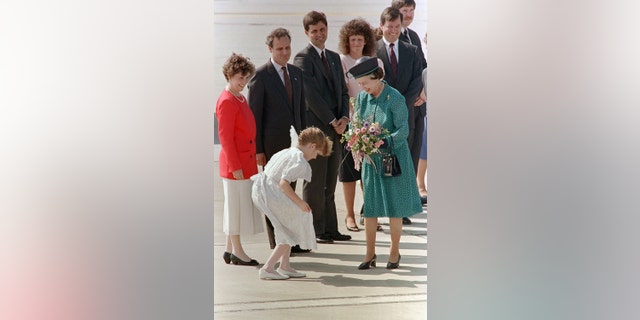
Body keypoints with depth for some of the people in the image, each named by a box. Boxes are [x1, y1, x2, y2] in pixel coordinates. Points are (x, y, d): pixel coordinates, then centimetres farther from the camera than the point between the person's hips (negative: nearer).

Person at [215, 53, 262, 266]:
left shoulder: (240, 99, 13)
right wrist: (235, 166, -19)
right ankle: (237, 251, 7)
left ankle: (230, 249, 22)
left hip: (245, 163, 9)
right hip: (235, 163, -9)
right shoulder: (227, 102, -16)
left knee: (238, 207, 14)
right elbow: (225, 137, -19)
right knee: (236, 206, -1)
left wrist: (251, 161, 17)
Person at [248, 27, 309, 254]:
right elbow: (254, 114, -9)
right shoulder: (261, 75, -9)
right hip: (272, 143, -6)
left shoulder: (296, 72, 11)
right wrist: (257, 149, -12)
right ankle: (277, 244, 8)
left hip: (293, 141, 6)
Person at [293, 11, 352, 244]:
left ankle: (330, 229, 18)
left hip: (335, 128, 7)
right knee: (315, 183, -1)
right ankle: (315, 231, 6)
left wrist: (344, 117, 0)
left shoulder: (334, 58, 17)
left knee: (330, 184, 12)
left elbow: (343, 91, 16)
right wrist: (332, 121, -13)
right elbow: (311, 94, -14)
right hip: (315, 128, -7)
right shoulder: (303, 58, -7)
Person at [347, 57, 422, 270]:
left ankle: (395, 252, 20)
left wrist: (387, 142, -30)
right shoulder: (362, 98, 3)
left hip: (393, 157, -4)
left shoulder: (395, 98, -13)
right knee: (370, 206, 7)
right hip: (370, 158, 5)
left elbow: (403, 130, -15)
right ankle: (370, 254, 16)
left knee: (394, 206, 5)